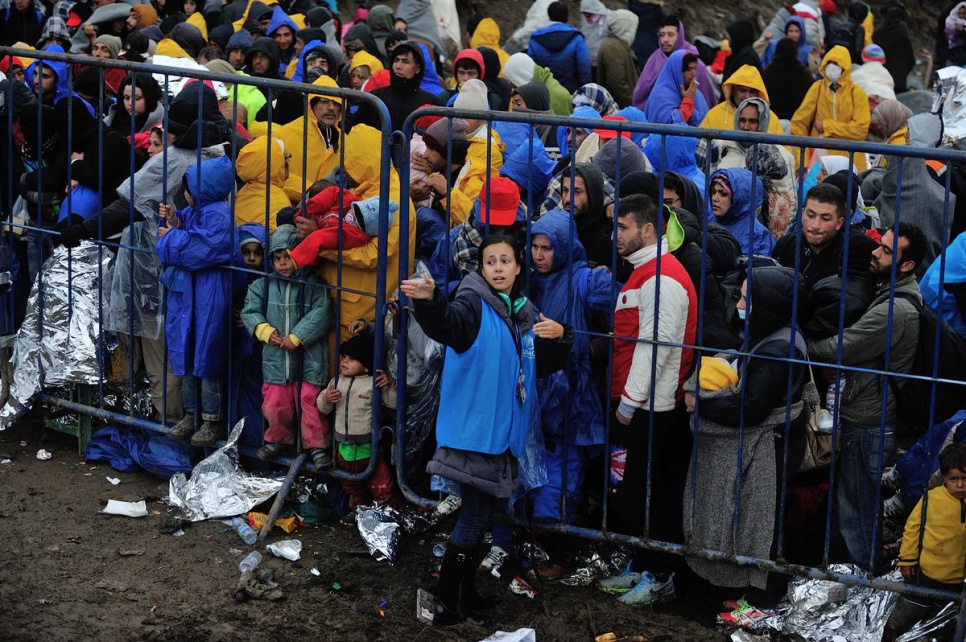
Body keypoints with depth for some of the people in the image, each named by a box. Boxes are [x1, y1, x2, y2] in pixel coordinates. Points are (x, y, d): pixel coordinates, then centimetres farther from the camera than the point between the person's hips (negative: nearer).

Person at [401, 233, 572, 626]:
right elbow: (449, 323, -32)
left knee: (480, 518, 16)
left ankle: (465, 597, 28)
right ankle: (448, 606, 1)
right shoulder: (474, 303, -10)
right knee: (474, 518, -9)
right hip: (472, 429, -7)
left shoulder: (525, 315, 13)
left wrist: (559, 337, -3)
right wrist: (429, 301, -54)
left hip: (504, 434, 7)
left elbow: (543, 366, 17)